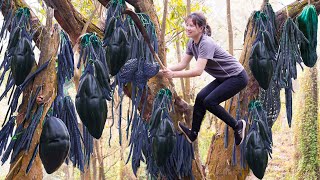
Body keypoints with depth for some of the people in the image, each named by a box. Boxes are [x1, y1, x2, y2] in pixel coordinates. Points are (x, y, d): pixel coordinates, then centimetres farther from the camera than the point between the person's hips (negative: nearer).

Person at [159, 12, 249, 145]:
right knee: (200, 97, 0)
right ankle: (193, 134, 11)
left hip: (237, 77, -9)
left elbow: (198, 71, -34)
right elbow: (183, 64, 0)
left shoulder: (206, 43, -27)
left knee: (209, 101, -16)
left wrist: (173, 74, -36)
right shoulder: (192, 43, 1)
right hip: (224, 78, 9)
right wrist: (166, 70, -17)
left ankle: (237, 126, 1)